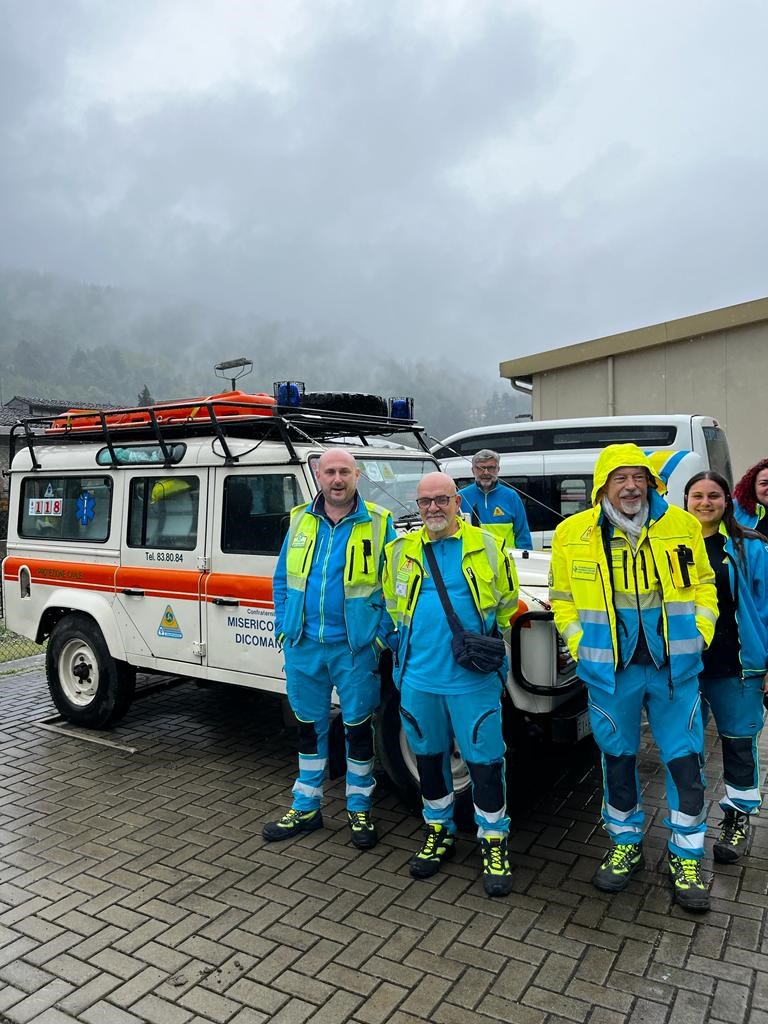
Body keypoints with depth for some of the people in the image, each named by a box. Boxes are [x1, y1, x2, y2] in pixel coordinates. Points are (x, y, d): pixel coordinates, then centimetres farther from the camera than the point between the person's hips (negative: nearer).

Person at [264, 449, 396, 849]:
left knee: (358, 728, 10)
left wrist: (383, 635, -9)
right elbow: (282, 579, 11)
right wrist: (283, 626, 5)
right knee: (310, 726, 16)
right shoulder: (300, 520, 4)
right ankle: (306, 808, 32)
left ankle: (359, 809, 28)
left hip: (355, 646, -3)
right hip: (304, 644, 3)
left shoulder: (377, 523, -5)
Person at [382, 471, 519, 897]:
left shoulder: (486, 546, 0)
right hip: (417, 676, 3)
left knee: (484, 761, 4)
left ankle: (494, 841, 23)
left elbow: (507, 602, 10)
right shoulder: (401, 550, 5)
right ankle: (439, 831, 36)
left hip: (474, 678, -2)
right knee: (428, 757, 16)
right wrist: (413, 637, 10)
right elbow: (392, 604, 18)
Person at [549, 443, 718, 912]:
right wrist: (581, 646, -4)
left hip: (675, 667, 0)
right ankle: (626, 846, 35)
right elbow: (563, 599, 5)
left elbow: (703, 587, 8)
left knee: (685, 760, 6)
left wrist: (698, 637, -2)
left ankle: (687, 856, 27)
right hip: (611, 670, 0)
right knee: (618, 758, 14)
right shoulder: (572, 534, -5)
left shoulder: (683, 526, -2)